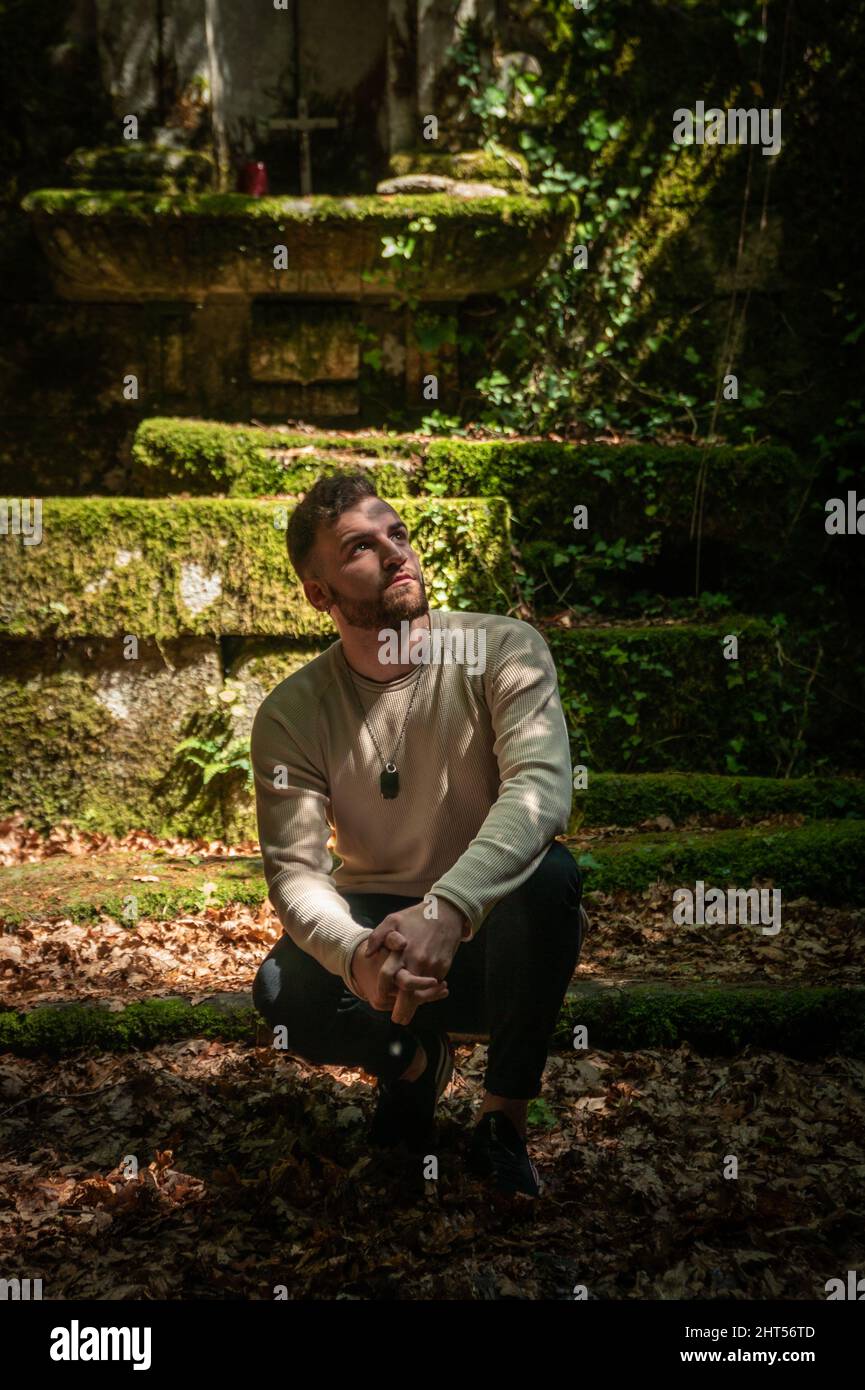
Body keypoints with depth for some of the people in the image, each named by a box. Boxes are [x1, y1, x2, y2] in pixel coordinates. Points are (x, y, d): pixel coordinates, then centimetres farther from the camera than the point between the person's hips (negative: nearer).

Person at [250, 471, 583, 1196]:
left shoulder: (502, 649, -12)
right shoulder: (291, 714, -7)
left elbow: (542, 788, -29)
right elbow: (294, 869, -17)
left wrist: (446, 908, -46)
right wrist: (358, 955, -40)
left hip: (491, 933, -1)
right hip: (374, 923, 1)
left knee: (548, 873, -34)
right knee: (284, 993, -30)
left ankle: (503, 1119, -13)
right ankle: (411, 1061, 7)